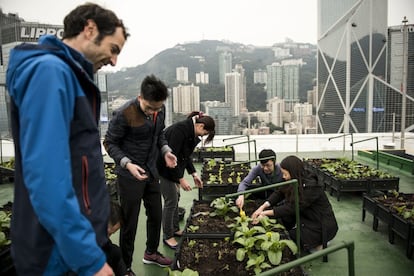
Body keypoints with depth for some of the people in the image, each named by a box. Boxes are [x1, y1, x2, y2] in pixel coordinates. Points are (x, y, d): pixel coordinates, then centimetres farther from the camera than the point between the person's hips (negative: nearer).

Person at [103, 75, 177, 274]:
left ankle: (151, 253, 43)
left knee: (156, 214, 19)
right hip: (130, 175, -6)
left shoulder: (160, 110, -2)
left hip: (151, 172, 7)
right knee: (129, 224, 6)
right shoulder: (124, 114, -22)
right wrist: (127, 163, -26)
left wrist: (166, 151, -5)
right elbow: (109, 143, -13)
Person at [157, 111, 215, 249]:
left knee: (175, 197, 15)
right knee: (171, 200, -4)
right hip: (163, 167, -9)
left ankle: (175, 229, 30)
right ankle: (167, 237, 11)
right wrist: (181, 179, -23)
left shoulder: (191, 132, 3)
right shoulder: (180, 129, -27)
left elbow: (186, 155, 12)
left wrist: (194, 174, 5)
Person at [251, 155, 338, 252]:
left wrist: (266, 213, -25)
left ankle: (319, 244, 6)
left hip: (323, 225, -8)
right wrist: (262, 207, -18)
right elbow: (279, 193, -5)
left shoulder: (311, 187, -30)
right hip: (308, 217, 8)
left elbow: (292, 208, -29)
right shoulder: (298, 181, -7)